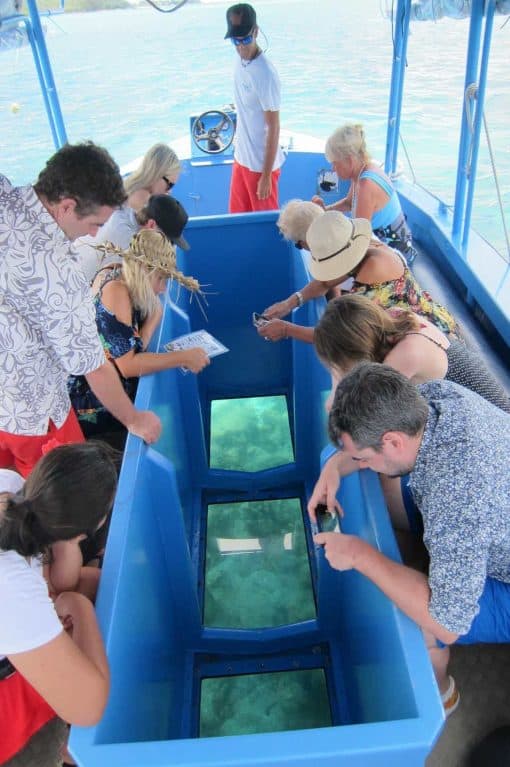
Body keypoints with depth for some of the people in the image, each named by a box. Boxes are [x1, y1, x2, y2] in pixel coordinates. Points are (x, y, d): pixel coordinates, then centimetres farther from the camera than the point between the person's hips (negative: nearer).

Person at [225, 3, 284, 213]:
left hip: (261, 163, -8)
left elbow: (274, 128, -19)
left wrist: (266, 175, -18)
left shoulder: (266, 74, -22)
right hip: (241, 158, 8)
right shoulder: (239, 61, 2)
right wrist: (238, 152, 17)